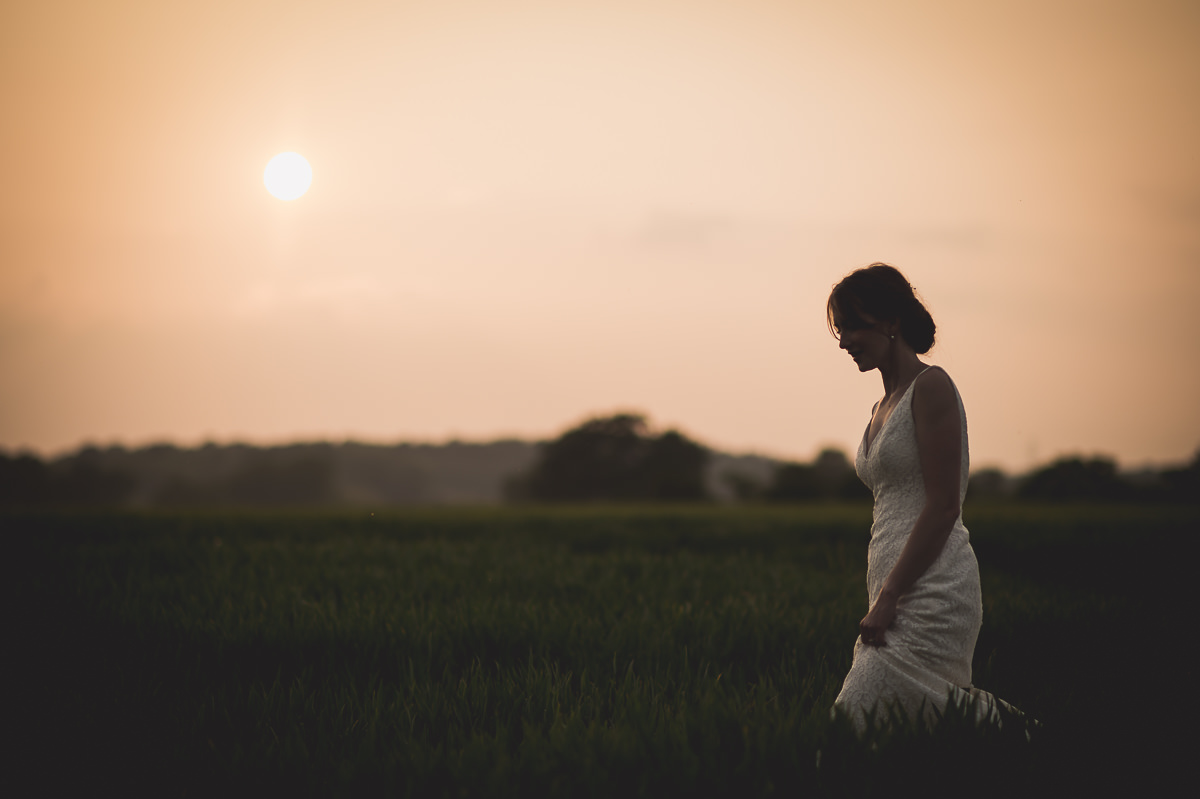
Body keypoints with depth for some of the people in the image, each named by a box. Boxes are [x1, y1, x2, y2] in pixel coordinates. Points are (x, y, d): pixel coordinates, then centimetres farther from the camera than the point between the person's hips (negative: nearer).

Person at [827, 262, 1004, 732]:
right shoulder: (883, 408, 18)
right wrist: (882, 598, 15)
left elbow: (944, 507, -15)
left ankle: (994, 724, -4)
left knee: (853, 727, -16)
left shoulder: (931, 387, -8)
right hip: (899, 594, 9)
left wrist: (888, 597, -17)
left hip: (932, 590, -9)